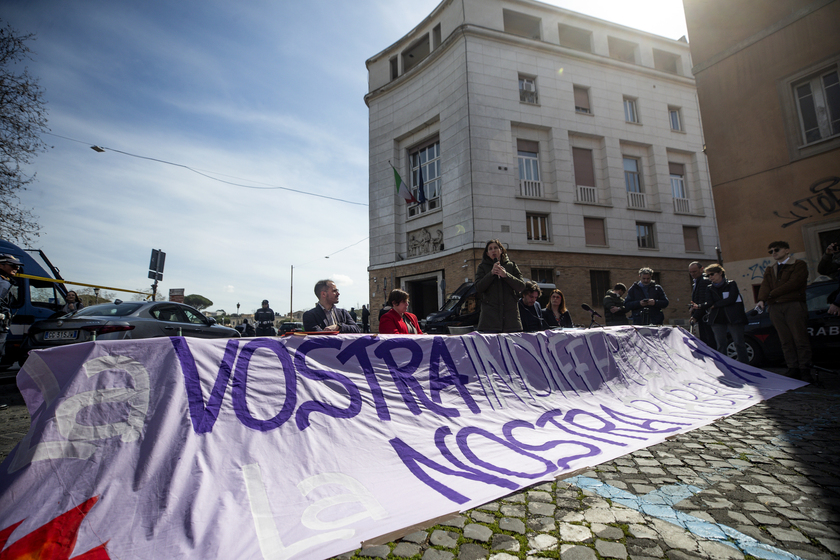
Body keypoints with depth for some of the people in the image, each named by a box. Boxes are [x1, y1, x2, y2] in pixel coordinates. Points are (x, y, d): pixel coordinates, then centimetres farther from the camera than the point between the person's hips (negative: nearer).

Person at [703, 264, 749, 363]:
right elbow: (709, 302, -3)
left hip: (733, 318, -3)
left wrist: (715, 305, -7)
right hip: (717, 320, 3)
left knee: (739, 343, -1)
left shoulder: (731, 284, 3)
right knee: (721, 344, 3)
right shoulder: (710, 288, 11)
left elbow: (731, 299, -10)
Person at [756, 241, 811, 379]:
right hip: (775, 308, 4)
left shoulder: (799, 265, 6)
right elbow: (765, 286, 5)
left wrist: (772, 294, -9)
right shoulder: (769, 270, 21)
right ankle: (793, 370, 7)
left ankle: (805, 371, 3)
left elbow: (793, 283, -9)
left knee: (800, 339, -3)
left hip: (794, 305, -4)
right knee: (786, 341, 4)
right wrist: (762, 299, -14)